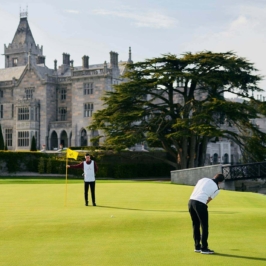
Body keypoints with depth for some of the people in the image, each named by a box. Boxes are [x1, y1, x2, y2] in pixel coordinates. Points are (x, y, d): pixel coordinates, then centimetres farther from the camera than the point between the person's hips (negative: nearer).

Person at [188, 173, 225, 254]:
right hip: (200, 204, -6)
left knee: (195, 225, 17)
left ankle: (197, 247, 24)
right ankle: (204, 248, 7)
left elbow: (194, 190, 16)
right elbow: (208, 200, 8)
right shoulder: (216, 189, 6)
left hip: (191, 201, 6)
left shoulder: (204, 179, 18)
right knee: (204, 226, 6)